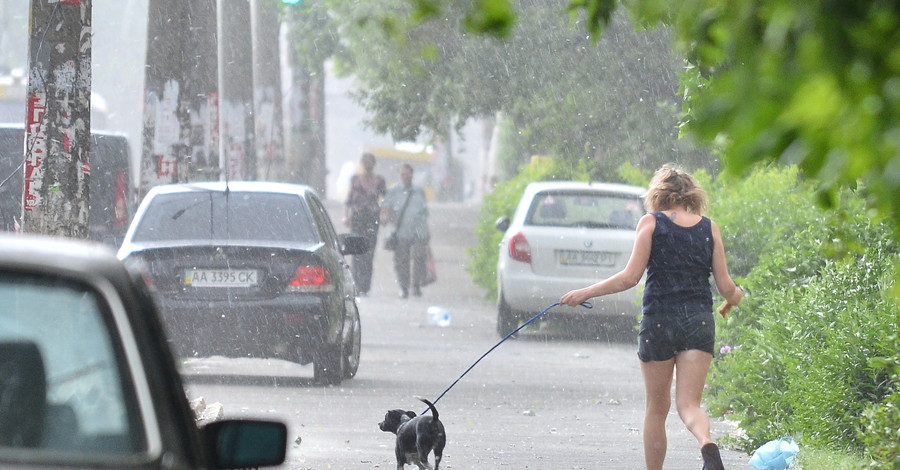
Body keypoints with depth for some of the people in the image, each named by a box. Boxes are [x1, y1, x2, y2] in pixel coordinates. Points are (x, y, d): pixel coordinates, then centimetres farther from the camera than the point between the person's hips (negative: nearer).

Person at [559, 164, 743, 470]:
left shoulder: (651, 223, -1)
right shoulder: (709, 228, 7)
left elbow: (630, 277, -8)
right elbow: (726, 287, 7)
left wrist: (584, 294, 1)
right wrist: (735, 297, 30)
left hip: (658, 321, -2)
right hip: (699, 323, 2)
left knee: (657, 408, 11)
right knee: (688, 404, -4)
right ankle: (707, 444, -35)